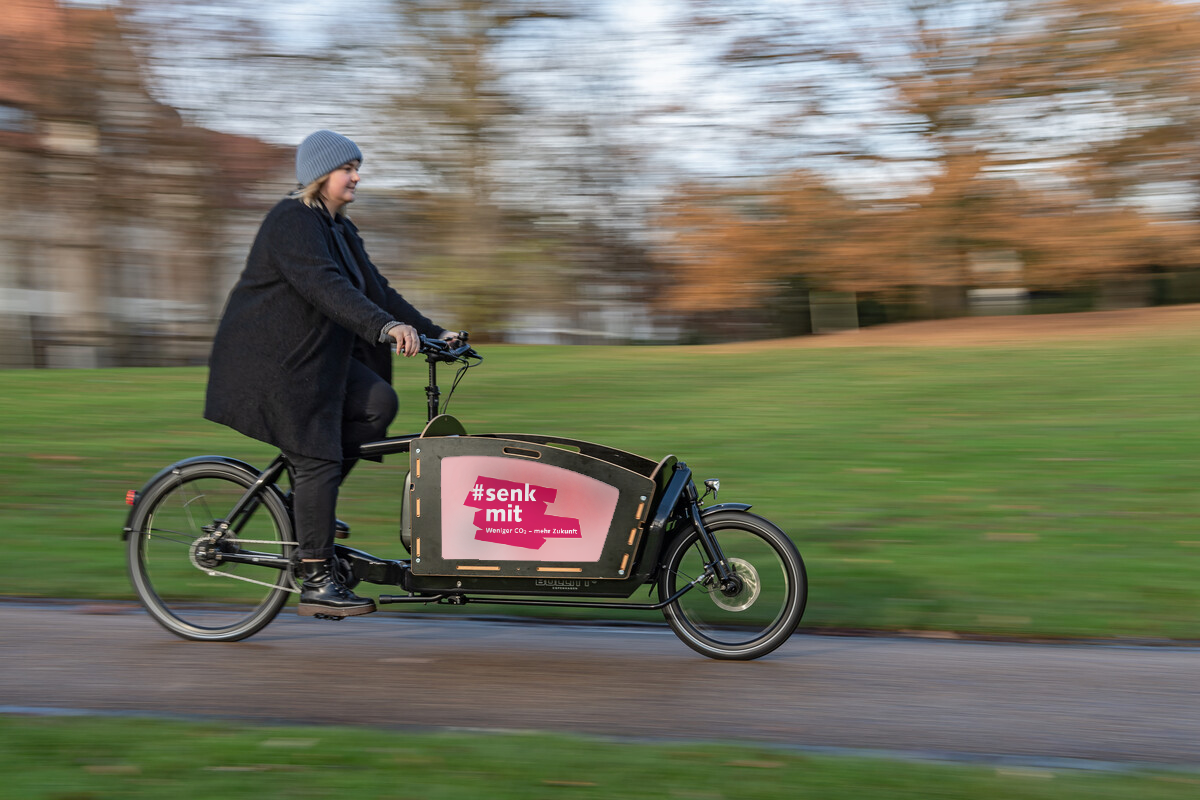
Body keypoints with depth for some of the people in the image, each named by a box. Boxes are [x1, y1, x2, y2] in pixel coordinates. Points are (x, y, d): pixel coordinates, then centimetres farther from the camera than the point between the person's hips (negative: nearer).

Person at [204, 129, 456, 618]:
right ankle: (317, 585, -4)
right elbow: (325, 286, -30)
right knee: (318, 459, -10)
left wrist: (433, 333, 8)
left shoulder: (340, 229, 16)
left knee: (379, 401, -6)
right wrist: (386, 327, -41)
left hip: (312, 358, 9)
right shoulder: (293, 221, -15)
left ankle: (307, 504, 5)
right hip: (270, 361, -9)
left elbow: (375, 290, 16)